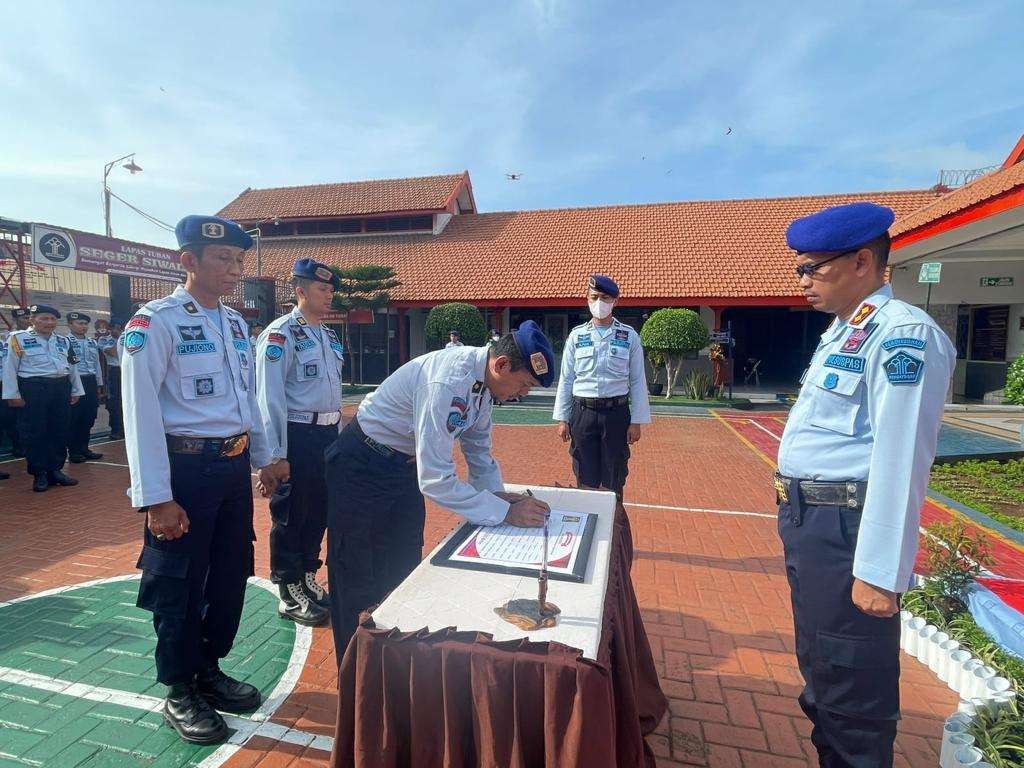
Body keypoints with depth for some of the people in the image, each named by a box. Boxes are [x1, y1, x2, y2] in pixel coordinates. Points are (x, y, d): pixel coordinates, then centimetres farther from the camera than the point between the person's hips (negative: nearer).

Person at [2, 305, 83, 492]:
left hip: (62, 387, 5)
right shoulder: (19, 339, 0)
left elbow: (72, 366, 18)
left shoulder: (64, 341, 14)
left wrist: (76, 391, 15)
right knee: (36, 433, 0)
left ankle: (55, 470, 18)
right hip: (34, 389, -4)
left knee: (60, 431, 8)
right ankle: (39, 475, 9)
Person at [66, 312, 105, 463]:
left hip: (91, 382, 6)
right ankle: (73, 452, 10)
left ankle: (84, 449, 21)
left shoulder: (93, 343, 14)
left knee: (89, 418, 10)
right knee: (74, 419, 1)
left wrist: (99, 386, 17)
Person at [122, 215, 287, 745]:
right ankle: (179, 694, 29)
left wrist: (263, 460, 19)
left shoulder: (235, 323, 10)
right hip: (186, 467, -7)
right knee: (178, 584, 8)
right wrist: (156, 498, -18)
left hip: (234, 467, 7)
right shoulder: (155, 322, -12)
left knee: (231, 574, 17)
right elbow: (141, 412, -16)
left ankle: (209, 671, 38)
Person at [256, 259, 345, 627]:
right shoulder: (280, 334, -12)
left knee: (319, 512, 18)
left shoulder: (329, 336, 13)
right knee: (290, 516, 6)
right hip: (298, 435, -8)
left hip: (329, 434, 8)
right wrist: (277, 453, -18)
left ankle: (307, 578, 36)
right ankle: (290, 595, 22)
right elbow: (270, 397, -16)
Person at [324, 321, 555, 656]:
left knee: (404, 575, 19)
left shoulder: (482, 377, -7)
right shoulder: (448, 382, -35)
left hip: (405, 465, 9)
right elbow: (435, 480, -36)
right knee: (358, 583, 5)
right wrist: (505, 513, -30)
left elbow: (478, 449, 6)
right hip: (361, 468, -9)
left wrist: (497, 493, -8)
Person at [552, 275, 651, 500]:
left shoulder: (629, 336, 1)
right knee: (585, 480, 9)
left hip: (616, 413, -1)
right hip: (583, 412, 1)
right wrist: (562, 419, 3)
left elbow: (637, 382, 2)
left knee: (614, 481, 9)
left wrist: (636, 422, -2)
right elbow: (566, 379, 6)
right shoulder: (576, 335, 4)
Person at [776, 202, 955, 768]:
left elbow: (900, 461, -22)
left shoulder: (902, 333, -16)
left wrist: (880, 573, -21)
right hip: (806, 520, 10)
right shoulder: (841, 332, 12)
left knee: (851, 685, 9)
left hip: (845, 528, -9)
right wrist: (796, 517, 17)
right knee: (819, 665, 25)